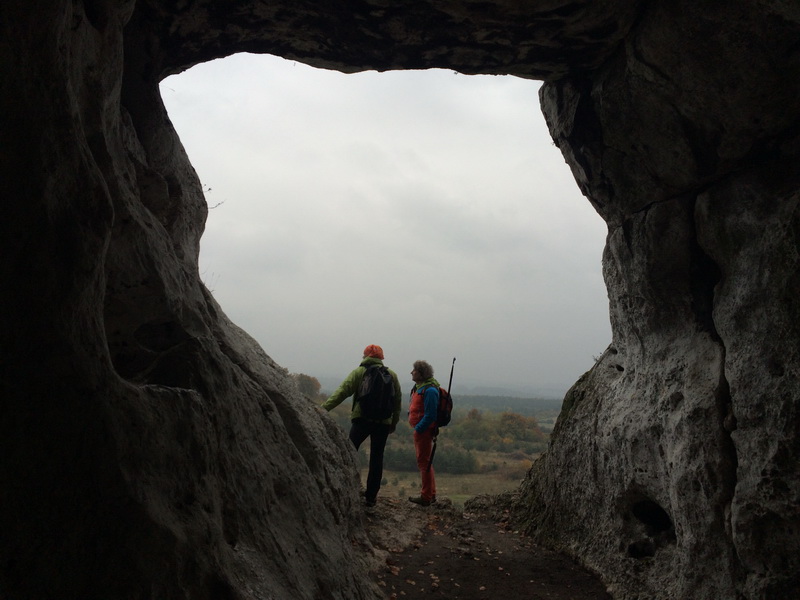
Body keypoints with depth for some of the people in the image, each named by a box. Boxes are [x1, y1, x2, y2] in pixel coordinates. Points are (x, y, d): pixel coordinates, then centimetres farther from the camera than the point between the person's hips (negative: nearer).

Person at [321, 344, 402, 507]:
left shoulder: (358, 372, 1)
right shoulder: (391, 375, 11)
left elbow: (342, 392, -9)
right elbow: (398, 400, 14)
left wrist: (324, 408, -12)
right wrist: (394, 423, 22)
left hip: (362, 420, -3)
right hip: (383, 422, 3)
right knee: (376, 458, 8)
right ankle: (371, 496, 10)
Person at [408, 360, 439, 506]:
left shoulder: (429, 390, -21)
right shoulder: (419, 387, 12)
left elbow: (430, 415, -25)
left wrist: (418, 429, -20)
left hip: (424, 431, -11)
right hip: (420, 429, 11)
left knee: (424, 463, -3)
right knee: (425, 462, 18)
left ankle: (426, 497, 4)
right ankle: (431, 494, 28)